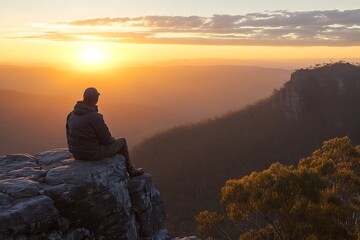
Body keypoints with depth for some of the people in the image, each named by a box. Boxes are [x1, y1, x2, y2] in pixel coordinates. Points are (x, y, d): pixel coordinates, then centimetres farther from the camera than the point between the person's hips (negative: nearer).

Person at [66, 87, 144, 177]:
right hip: (93, 153, -8)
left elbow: (69, 134, 11)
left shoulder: (72, 114, -1)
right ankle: (130, 170, 32)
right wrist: (112, 140, 9)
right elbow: (107, 139, -16)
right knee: (122, 142, 14)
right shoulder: (95, 117, -24)